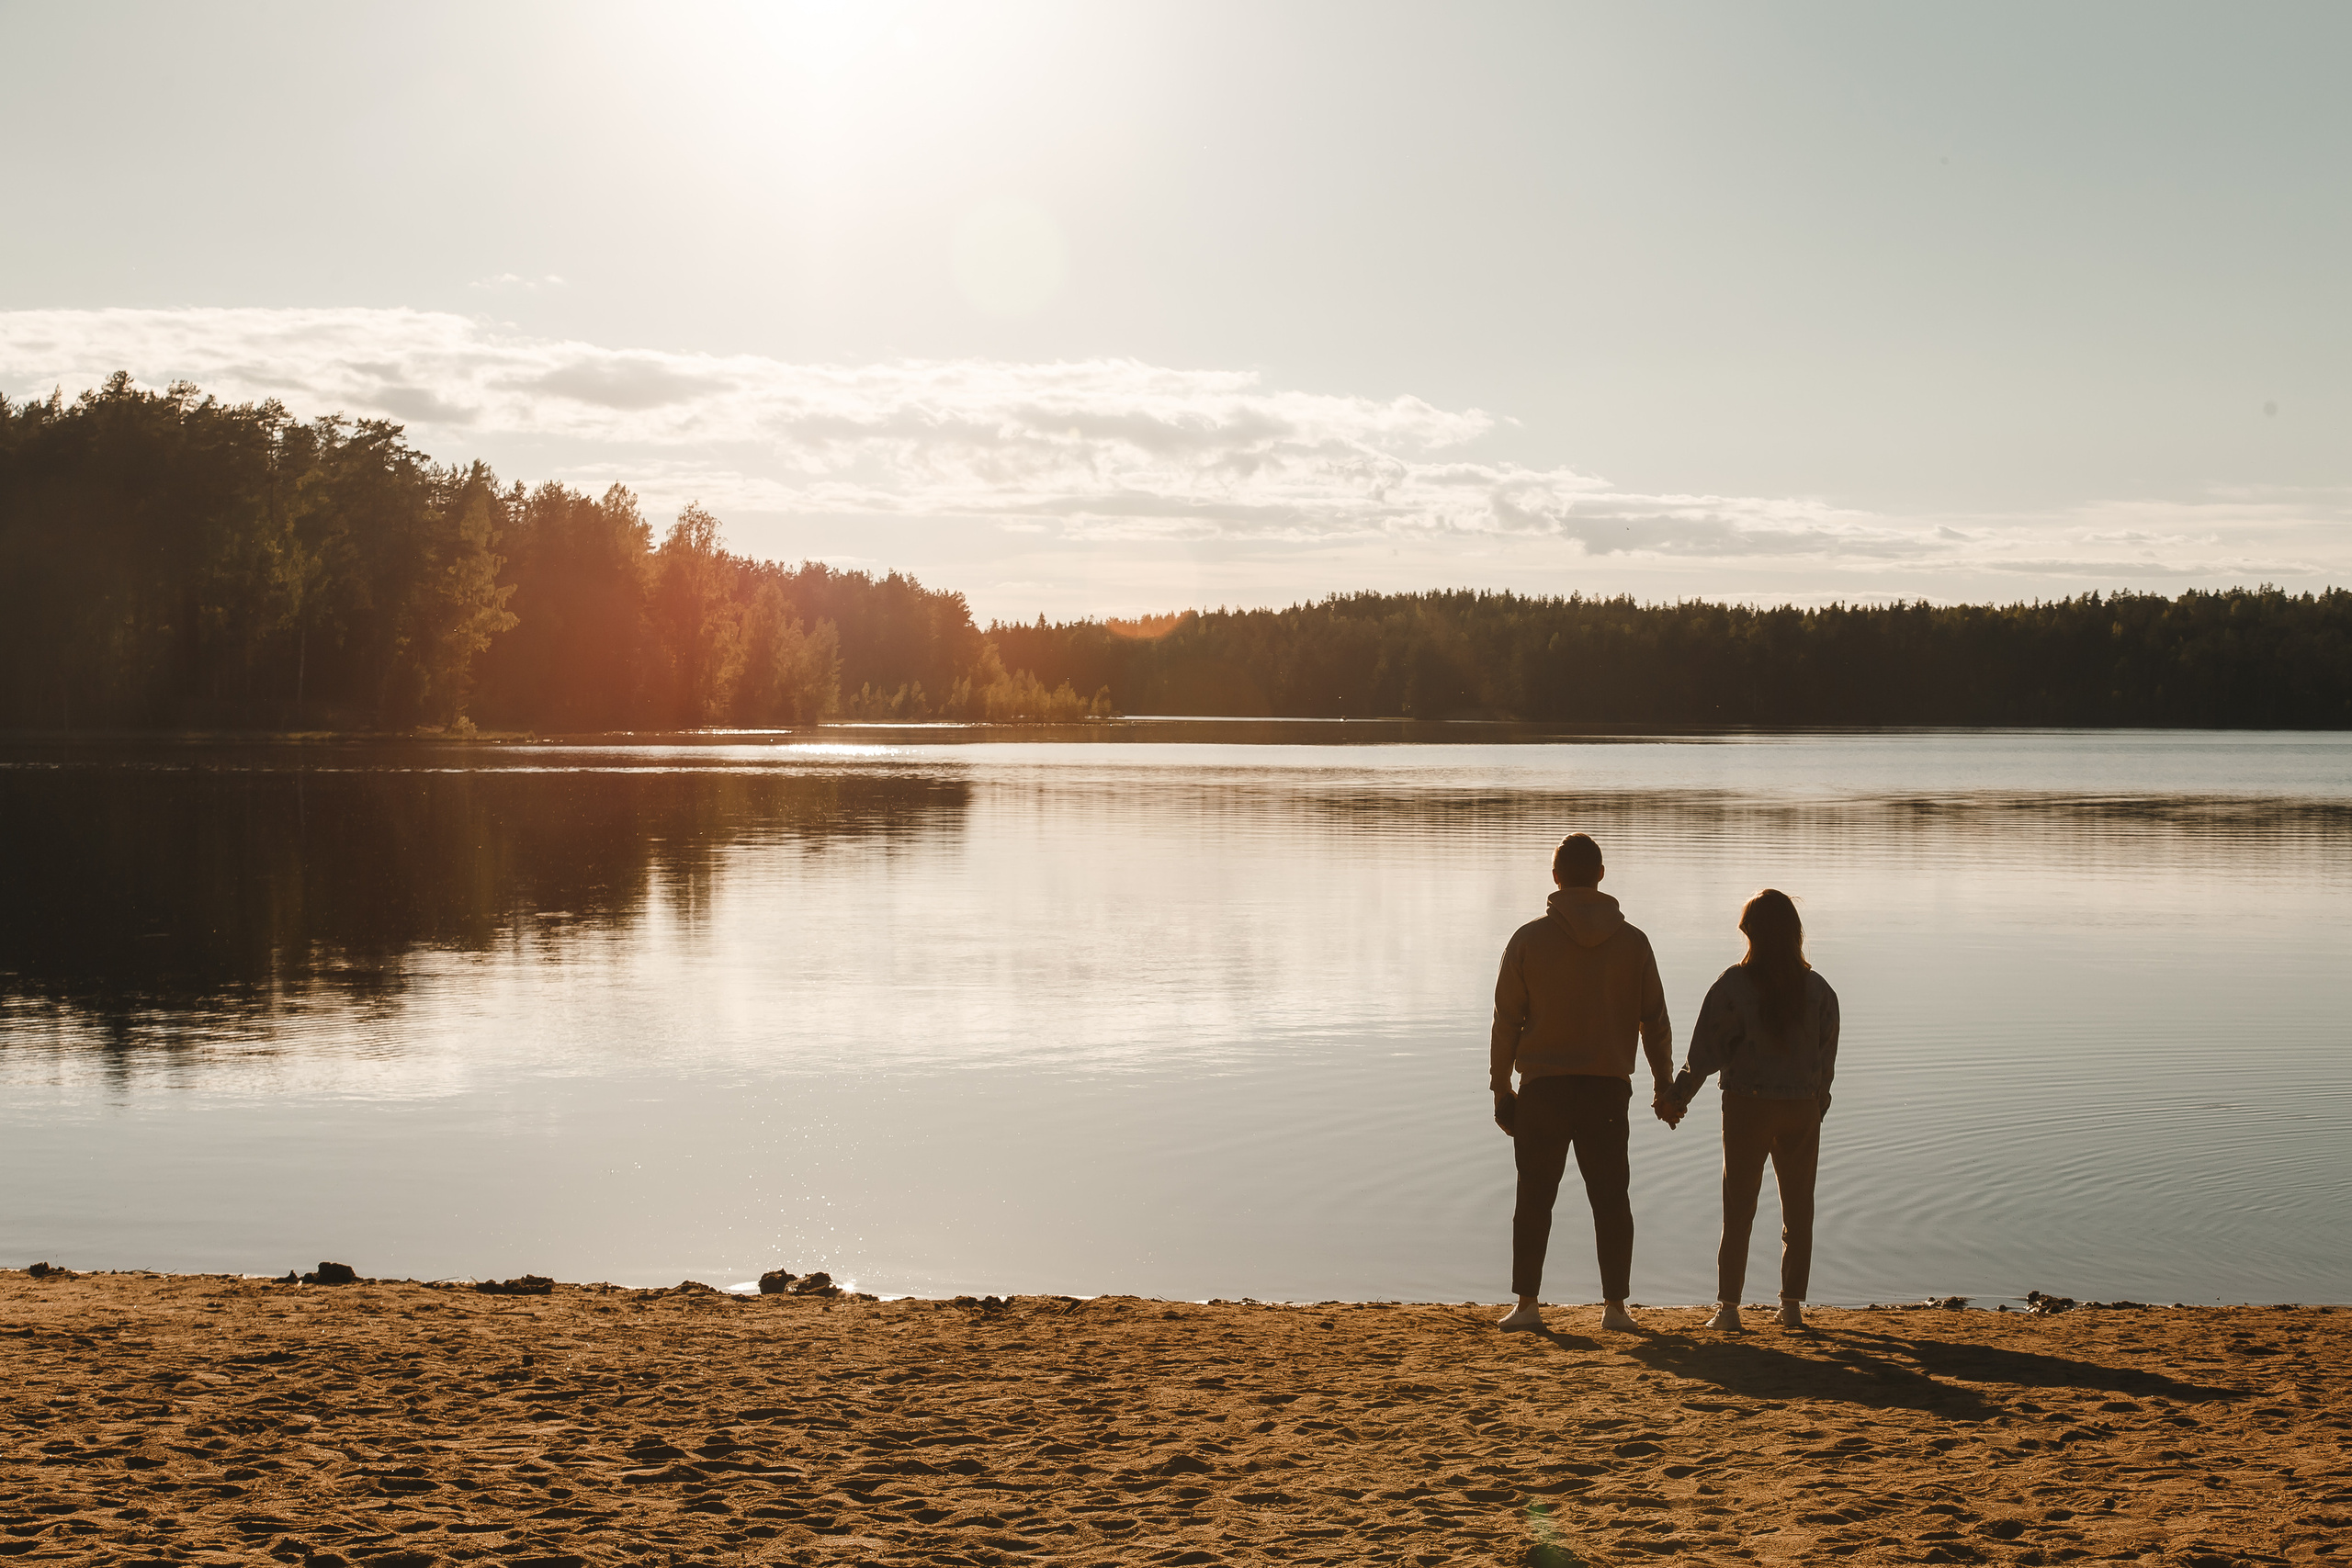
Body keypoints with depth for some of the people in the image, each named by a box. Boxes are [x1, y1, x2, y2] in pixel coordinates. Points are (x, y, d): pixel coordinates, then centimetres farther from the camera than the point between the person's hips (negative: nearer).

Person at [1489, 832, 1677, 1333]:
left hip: (1543, 1088, -1)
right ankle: (1615, 1306, 5)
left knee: (1535, 1198, 6)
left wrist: (1501, 1090, 6)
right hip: (1608, 1086, 1)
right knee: (1610, 1198, 7)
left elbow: (1506, 1021, -1)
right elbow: (1655, 1020, 6)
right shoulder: (1632, 941, 3)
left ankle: (1527, 1305, 5)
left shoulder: (1529, 939, -2)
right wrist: (1664, 1086, 14)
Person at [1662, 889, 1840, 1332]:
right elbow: (1826, 1061, 3)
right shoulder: (1818, 989, -1)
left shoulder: (1733, 985, -9)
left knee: (1738, 1210, 5)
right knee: (1798, 1209, 12)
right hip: (1802, 1110, 2)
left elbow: (1706, 1051, -9)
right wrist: (1816, 1106, 14)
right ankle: (1792, 1305, 13)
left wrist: (1680, 1096, 1)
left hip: (1748, 1107, -2)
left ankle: (1728, 1307, 1)